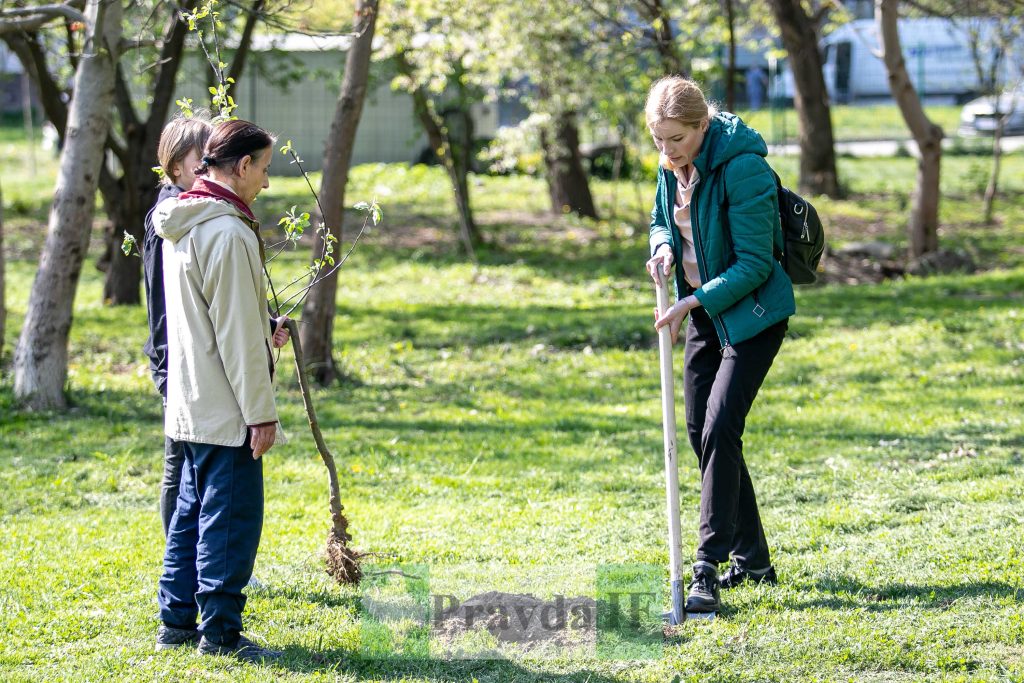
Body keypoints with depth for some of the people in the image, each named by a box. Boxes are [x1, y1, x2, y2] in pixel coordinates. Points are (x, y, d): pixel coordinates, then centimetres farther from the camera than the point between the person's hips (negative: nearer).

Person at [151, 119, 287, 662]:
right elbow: (238, 337, -20)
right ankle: (220, 631, 2)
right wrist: (260, 411, -16)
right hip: (225, 409, -10)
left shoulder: (181, 225, 11)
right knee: (231, 516, -3)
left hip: (188, 405, 10)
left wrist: (261, 331, 23)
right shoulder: (228, 232, -19)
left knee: (193, 511, 16)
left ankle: (177, 621, 22)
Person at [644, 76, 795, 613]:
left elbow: (755, 264, -23)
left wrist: (693, 302, -25)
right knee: (700, 430, 9)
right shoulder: (673, 166, -1)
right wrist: (663, 247, -6)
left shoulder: (742, 167, -25)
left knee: (719, 428, -17)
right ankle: (752, 561, 20)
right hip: (703, 310, 9)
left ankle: (708, 569, -15)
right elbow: (661, 220, 17)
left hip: (752, 312, -9)